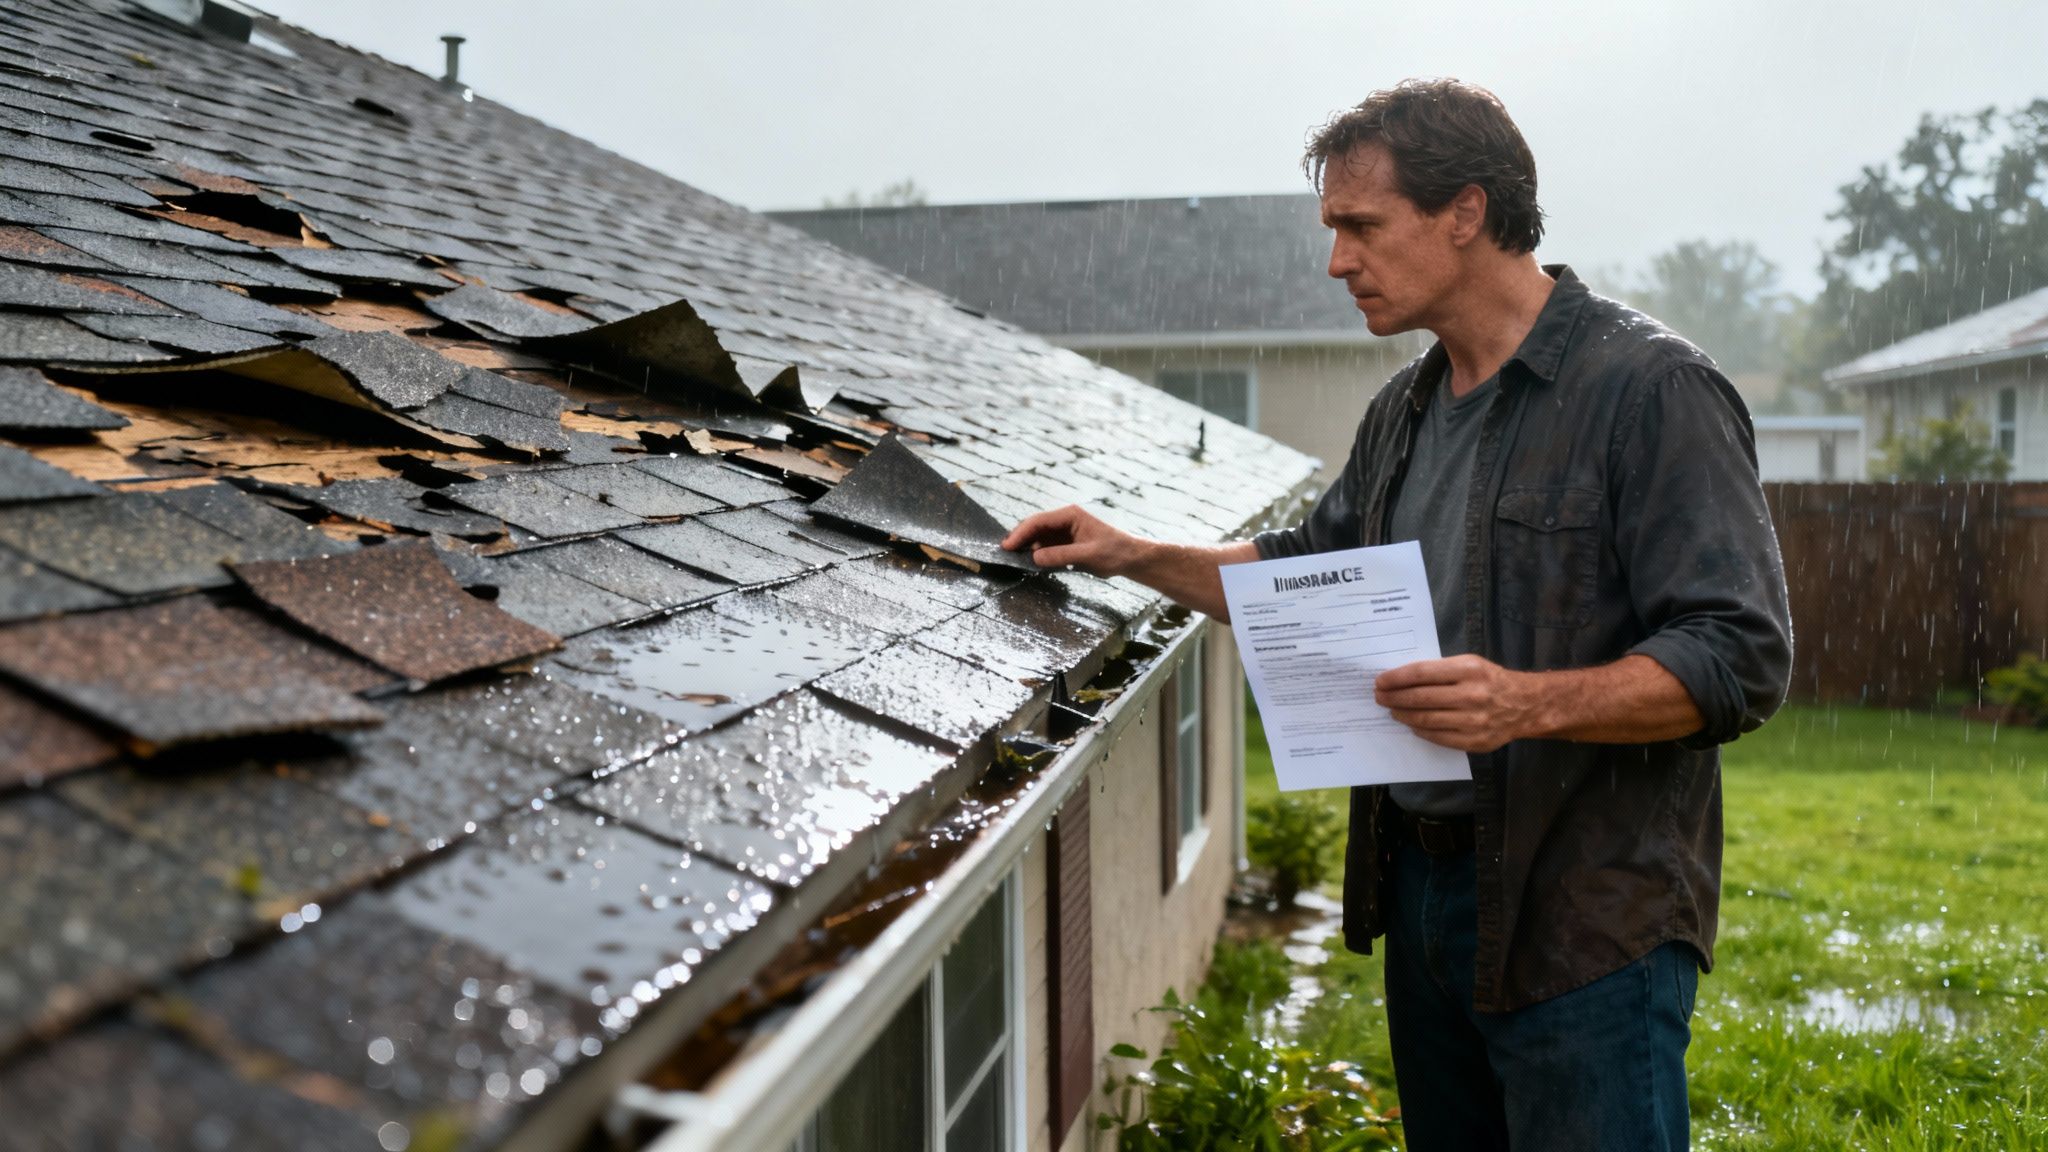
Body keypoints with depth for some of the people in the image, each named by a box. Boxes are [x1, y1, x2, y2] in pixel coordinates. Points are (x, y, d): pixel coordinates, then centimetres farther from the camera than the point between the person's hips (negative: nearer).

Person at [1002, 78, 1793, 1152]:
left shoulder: (1651, 389, -13)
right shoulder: (1403, 411, 12)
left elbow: (1739, 659, -18)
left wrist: (1531, 702, -32)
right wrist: (1131, 554, 14)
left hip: (1587, 922, -7)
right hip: (1420, 889, 8)